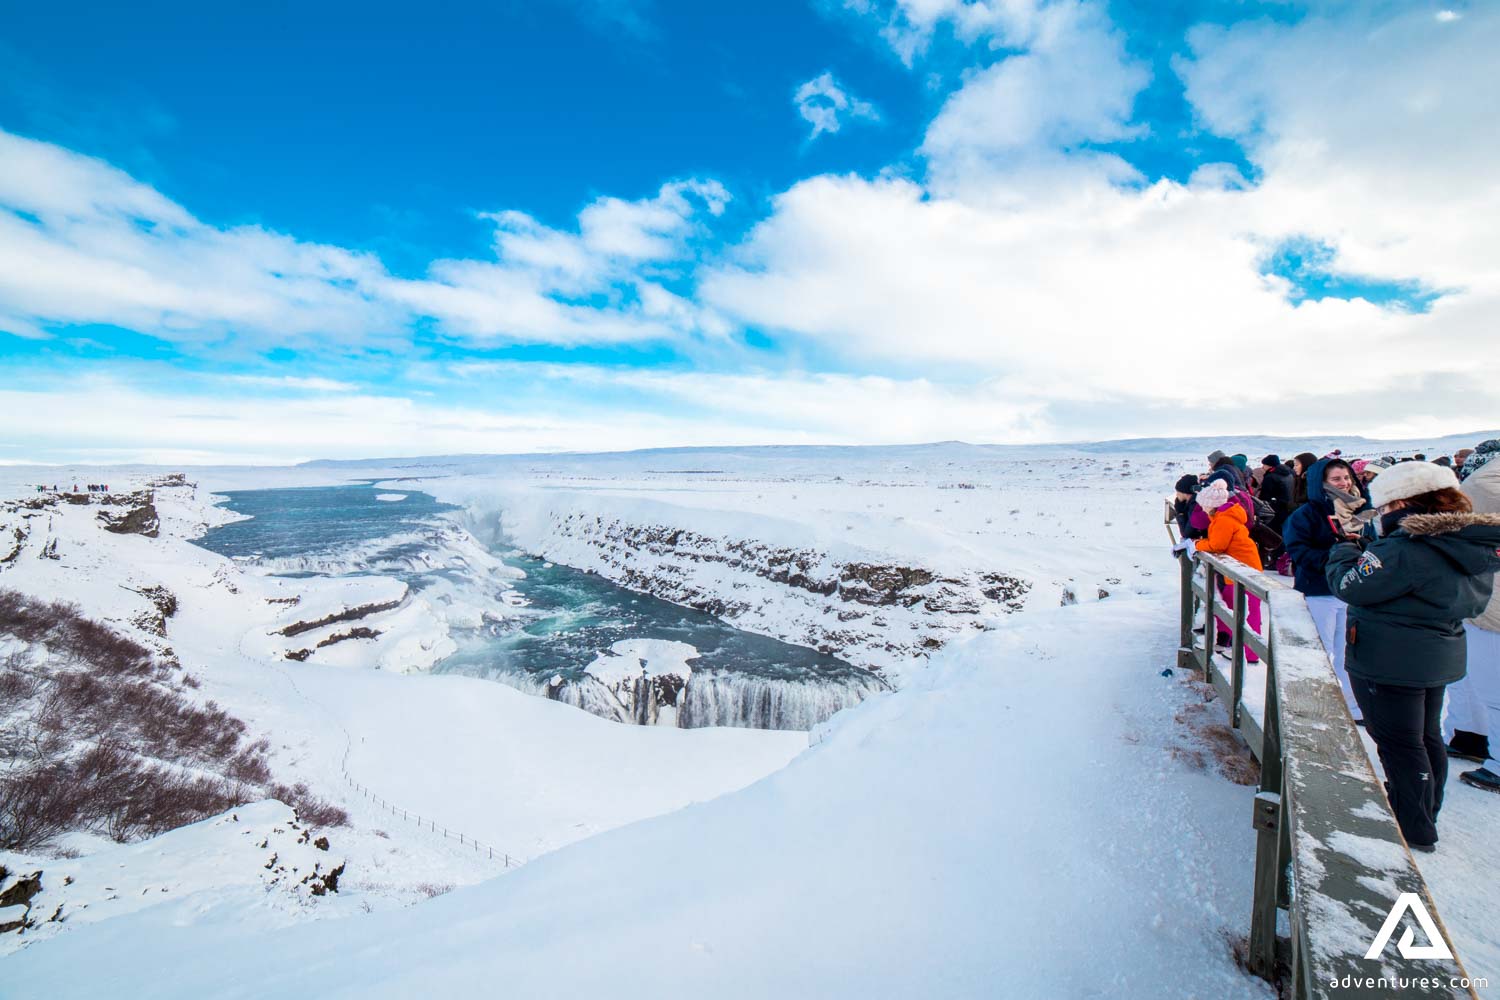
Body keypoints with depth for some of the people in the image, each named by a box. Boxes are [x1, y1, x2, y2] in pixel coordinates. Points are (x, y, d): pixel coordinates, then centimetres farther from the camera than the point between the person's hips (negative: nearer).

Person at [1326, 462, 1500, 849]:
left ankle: (1414, 832, 15)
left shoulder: (1405, 549, -25)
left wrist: (1343, 553, -2)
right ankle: (1425, 817, 35)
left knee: (1399, 744, 4)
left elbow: (1350, 586, -21)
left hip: (1390, 662, -9)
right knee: (1426, 738, 21)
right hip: (1440, 657, 9)